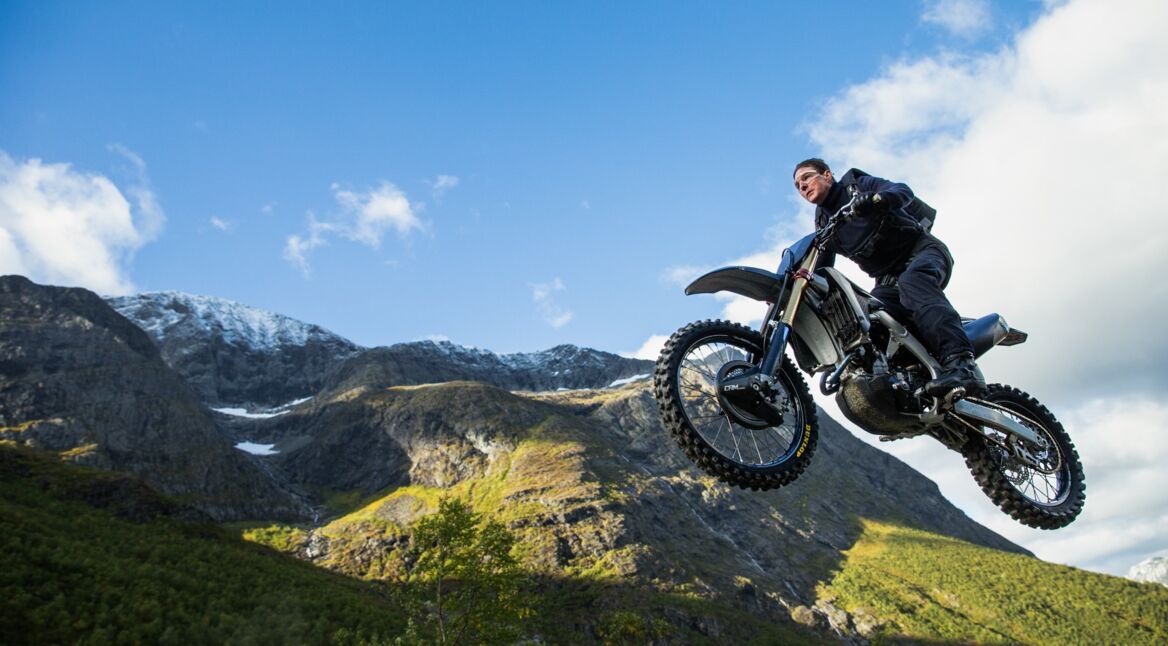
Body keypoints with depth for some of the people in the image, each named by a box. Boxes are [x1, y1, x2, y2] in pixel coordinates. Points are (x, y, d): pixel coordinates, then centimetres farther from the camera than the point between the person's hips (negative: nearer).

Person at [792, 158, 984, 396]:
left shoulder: (858, 185, 2)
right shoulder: (823, 224, 16)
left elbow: (903, 191, -15)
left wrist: (877, 198, -39)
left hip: (922, 250, -6)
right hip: (888, 279, 6)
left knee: (911, 281, -39)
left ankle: (962, 364, -56)